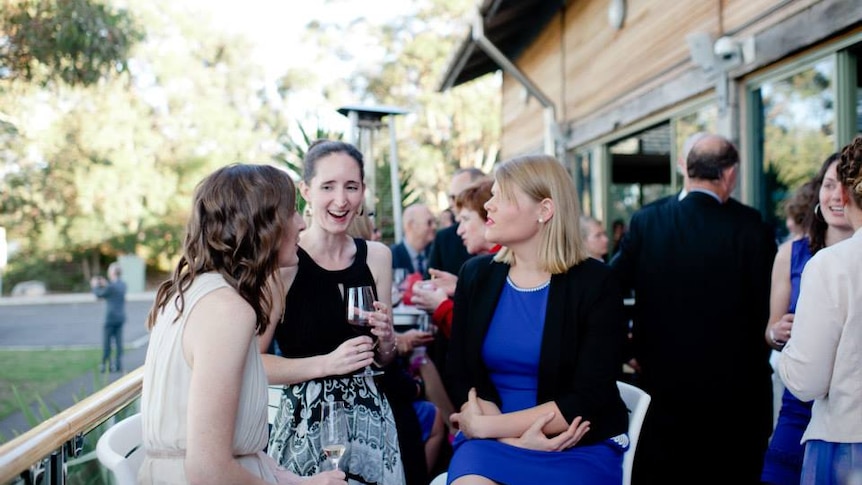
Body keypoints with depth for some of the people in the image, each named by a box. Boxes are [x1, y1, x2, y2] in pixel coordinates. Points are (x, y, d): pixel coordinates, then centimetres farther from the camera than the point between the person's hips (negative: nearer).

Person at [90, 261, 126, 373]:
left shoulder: (111, 286, -18)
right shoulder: (123, 284, 4)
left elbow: (99, 294, -4)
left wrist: (95, 285, 14)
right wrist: (105, 285, 26)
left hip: (111, 317, -7)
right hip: (121, 317, 7)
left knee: (106, 342, 3)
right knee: (118, 341, 9)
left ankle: (105, 365, 9)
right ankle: (118, 365, 11)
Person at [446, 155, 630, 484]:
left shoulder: (594, 283, -8)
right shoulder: (476, 276, 2)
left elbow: (589, 399, -13)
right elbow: (463, 378, 0)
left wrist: (486, 425, -17)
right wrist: (515, 440, -17)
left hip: (580, 447, -2)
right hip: (495, 441, 2)